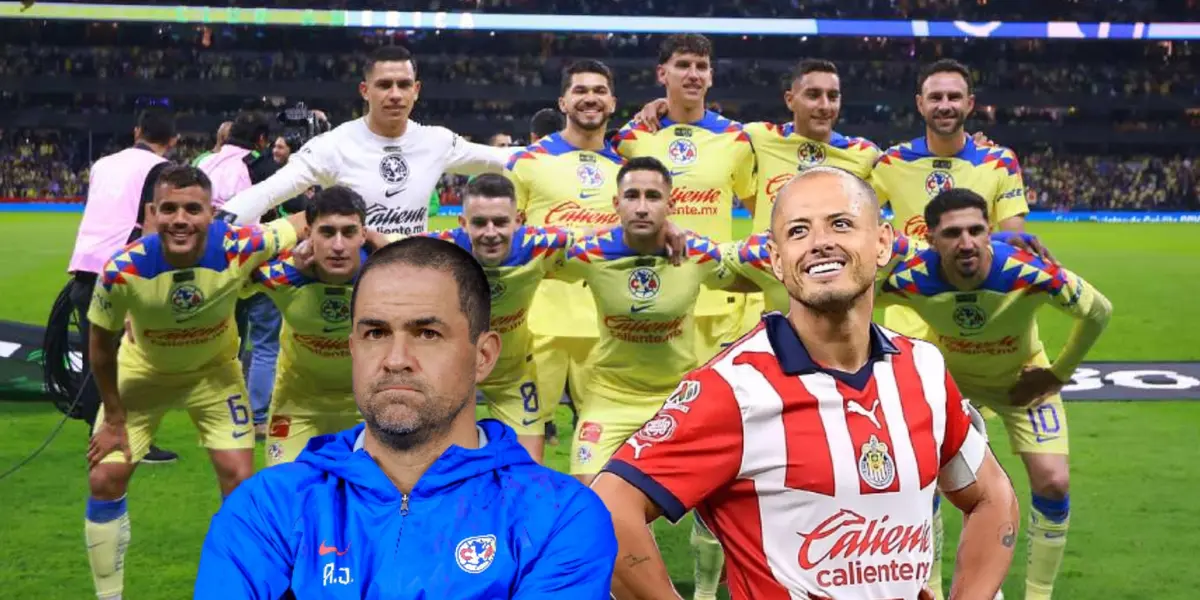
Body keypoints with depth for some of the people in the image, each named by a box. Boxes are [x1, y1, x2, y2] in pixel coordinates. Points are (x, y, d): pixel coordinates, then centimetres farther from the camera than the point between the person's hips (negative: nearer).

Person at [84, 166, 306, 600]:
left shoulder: (240, 248, -34)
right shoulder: (123, 271, -33)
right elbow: (102, 342, -14)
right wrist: (115, 418, -8)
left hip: (214, 371, 0)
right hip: (143, 371, 0)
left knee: (239, 479, -5)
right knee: (105, 480, -4)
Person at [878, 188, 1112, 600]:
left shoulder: (1030, 273, -37)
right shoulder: (911, 279, -34)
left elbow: (1099, 311, -16)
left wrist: (1058, 373, -11)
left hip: (1021, 377, 0)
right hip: (948, 374, 1)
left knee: (1053, 482, -11)